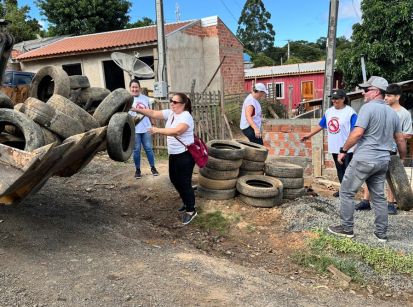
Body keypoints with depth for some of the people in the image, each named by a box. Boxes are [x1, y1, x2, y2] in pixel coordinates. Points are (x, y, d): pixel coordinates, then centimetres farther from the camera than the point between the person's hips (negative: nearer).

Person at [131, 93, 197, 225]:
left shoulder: (186, 116, -20)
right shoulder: (170, 113, 5)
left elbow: (177, 131, -36)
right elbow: (153, 113, 0)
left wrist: (158, 130, -36)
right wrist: (136, 109, -10)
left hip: (185, 155, -9)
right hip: (174, 154, 9)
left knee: (184, 182, -3)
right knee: (175, 179, 18)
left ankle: (191, 210, 11)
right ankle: (187, 202, 37)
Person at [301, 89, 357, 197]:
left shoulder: (350, 112, -13)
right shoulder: (329, 111, 8)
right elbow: (321, 125, 18)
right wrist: (309, 135, 20)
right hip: (334, 148, 7)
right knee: (339, 169, 16)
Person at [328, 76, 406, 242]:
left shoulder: (368, 107, -11)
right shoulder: (392, 112, 11)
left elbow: (357, 133, -20)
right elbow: (400, 139, 16)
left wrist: (343, 150, -9)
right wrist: (402, 158, 29)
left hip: (364, 159, -7)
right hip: (383, 161, 8)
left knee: (347, 192, 5)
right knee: (379, 196, 15)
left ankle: (347, 228, 11)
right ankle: (381, 233, 19)